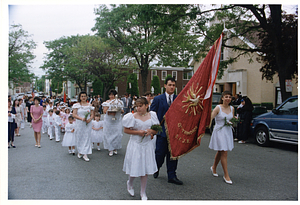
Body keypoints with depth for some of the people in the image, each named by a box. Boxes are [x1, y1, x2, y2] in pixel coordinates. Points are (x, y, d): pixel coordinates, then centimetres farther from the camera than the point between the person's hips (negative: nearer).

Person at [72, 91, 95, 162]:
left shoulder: (89, 105, 7)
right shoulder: (76, 105, 1)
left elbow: (92, 115, 7)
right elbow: (74, 115, -6)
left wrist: (90, 119, -13)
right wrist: (81, 118, -19)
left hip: (88, 124, 1)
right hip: (79, 124, -1)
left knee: (87, 138, -2)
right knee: (79, 138, 6)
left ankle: (85, 154, -1)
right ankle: (80, 152, 25)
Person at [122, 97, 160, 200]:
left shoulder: (152, 115, 0)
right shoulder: (133, 116, -8)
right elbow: (126, 130, -5)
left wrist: (151, 131, -14)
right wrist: (138, 132, -16)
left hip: (147, 145, 2)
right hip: (136, 145, -2)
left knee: (145, 169, 8)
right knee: (135, 168, 2)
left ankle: (143, 193, 24)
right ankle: (130, 183, 37)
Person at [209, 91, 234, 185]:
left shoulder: (232, 108, 7)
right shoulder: (218, 108, -10)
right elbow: (210, 118, -18)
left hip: (228, 131, 6)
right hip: (219, 131, -6)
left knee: (220, 152, 17)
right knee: (224, 153, -7)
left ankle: (214, 168, 40)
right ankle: (226, 175, 2)